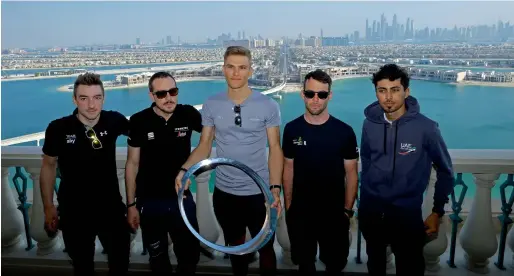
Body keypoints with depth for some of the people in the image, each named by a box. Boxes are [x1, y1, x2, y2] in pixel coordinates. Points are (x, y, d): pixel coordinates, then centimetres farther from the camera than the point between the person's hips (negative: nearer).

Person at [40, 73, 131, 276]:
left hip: (111, 208, 1)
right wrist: (48, 208, -1)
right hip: (74, 212, -1)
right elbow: (48, 166, 0)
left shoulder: (114, 120, -11)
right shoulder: (58, 128, -14)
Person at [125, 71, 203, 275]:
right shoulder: (139, 121, -12)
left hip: (182, 199, 1)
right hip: (150, 202, -1)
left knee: (190, 257, 14)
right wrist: (131, 204, -4)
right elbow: (132, 164, -4)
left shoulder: (188, 114, -9)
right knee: (158, 259, 18)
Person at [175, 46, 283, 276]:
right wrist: (184, 169, -17)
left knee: (265, 248, 15)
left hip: (259, 193, -2)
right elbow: (204, 145, 1)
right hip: (224, 193, 2)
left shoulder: (268, 106, -7)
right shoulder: (211, 106, -3)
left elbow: (275, 149, -5)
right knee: (235, 246, 22)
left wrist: (275, 189, -13)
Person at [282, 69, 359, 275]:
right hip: (299, 213, 2)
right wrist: (288, 206, 2)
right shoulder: (291, 129, -5)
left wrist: (347, 210, -6)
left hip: (334, 213, -1)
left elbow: (351, 173, -5)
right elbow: (288, 169, 2)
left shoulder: (345, 132, -11)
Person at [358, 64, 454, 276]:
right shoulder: (370, 124, -6)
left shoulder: (426, 128, -16)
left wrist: (437, 212, -5)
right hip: (370, 211, 3)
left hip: (406, 213, -3)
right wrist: (365, 199, 12)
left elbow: (445, 171, -5)